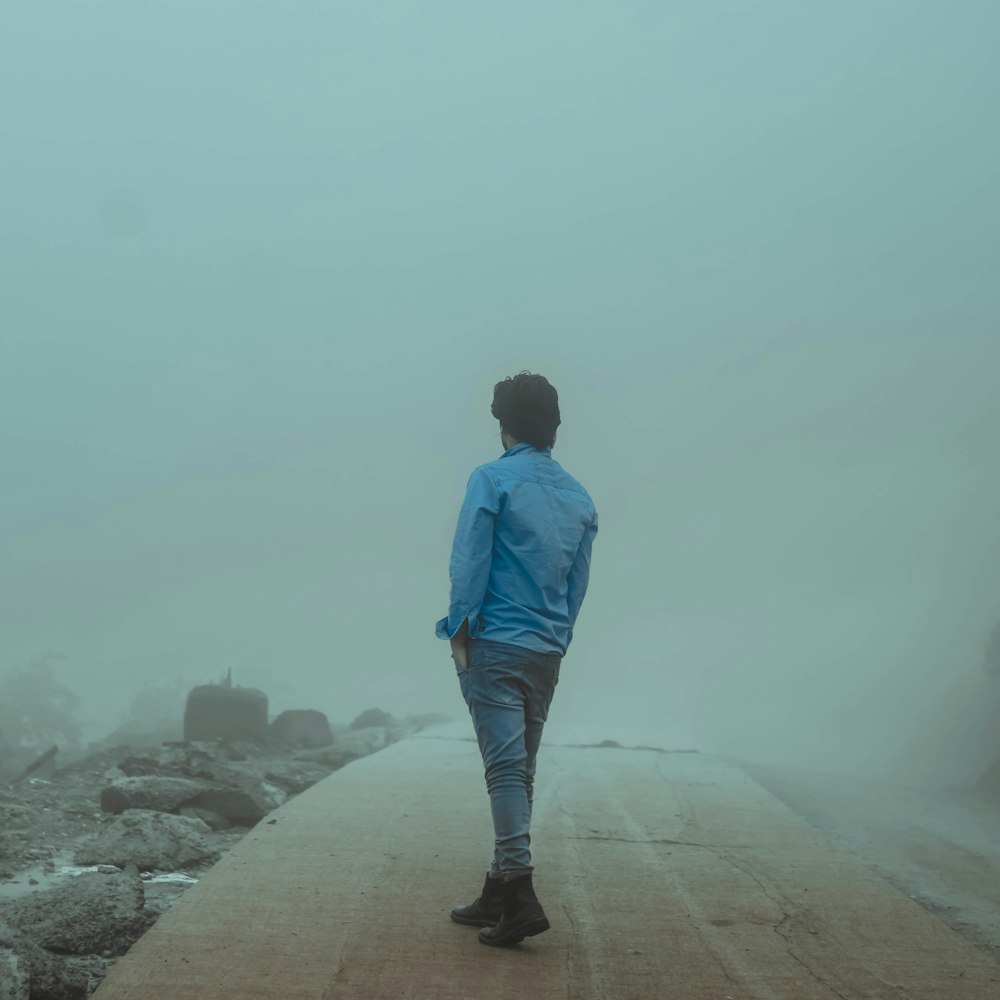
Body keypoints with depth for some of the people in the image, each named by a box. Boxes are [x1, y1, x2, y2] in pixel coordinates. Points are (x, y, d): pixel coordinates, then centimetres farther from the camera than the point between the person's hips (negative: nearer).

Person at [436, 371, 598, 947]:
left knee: (506, 765, -10)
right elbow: (579, 582, 14)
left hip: (495, 645, -6)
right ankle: (499, 894, 18)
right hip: (548, 653, 6)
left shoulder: (493, 480, -7)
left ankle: (520, 896, -16)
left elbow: (470, 560, -11)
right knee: (521, 769, 11)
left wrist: (459, 628, -3)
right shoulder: (579, 497, 11)